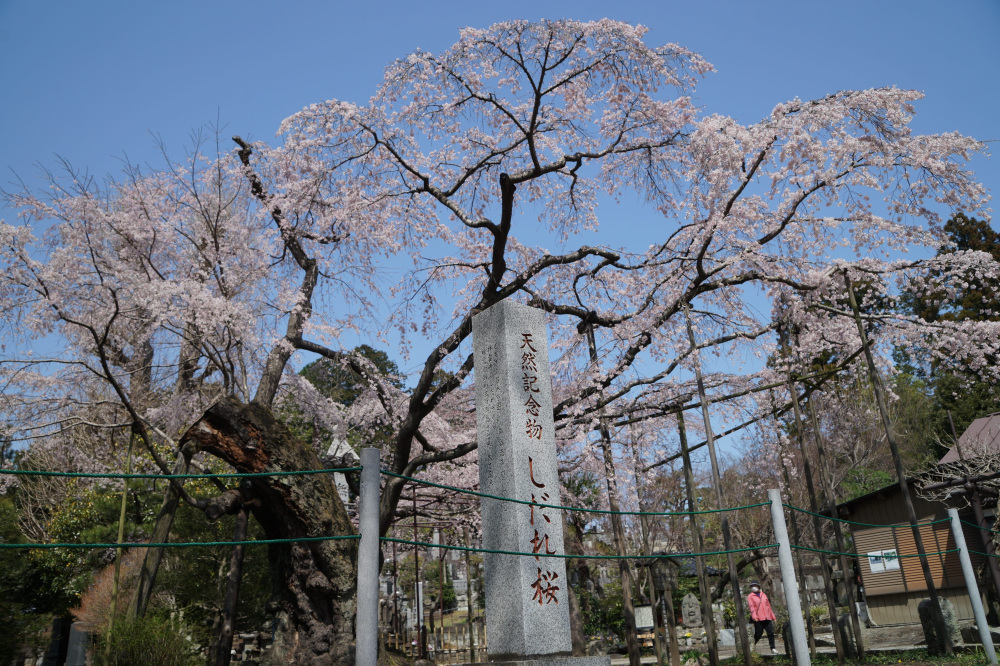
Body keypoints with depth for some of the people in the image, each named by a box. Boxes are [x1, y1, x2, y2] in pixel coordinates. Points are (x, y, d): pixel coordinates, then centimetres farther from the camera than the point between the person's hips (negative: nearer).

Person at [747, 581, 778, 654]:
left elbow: (768, 606, 22)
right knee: (758, 634, -2)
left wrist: (772, 616, 19)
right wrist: (754, 616, -21)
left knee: (771, 633, -3)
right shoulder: (750, 596, 4)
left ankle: (772, 648, 2)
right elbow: (751, 607, -8)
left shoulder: (763, 595, 19)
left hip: (767, 618, 4)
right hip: (758, 619, -4)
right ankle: (753, 644, 21)